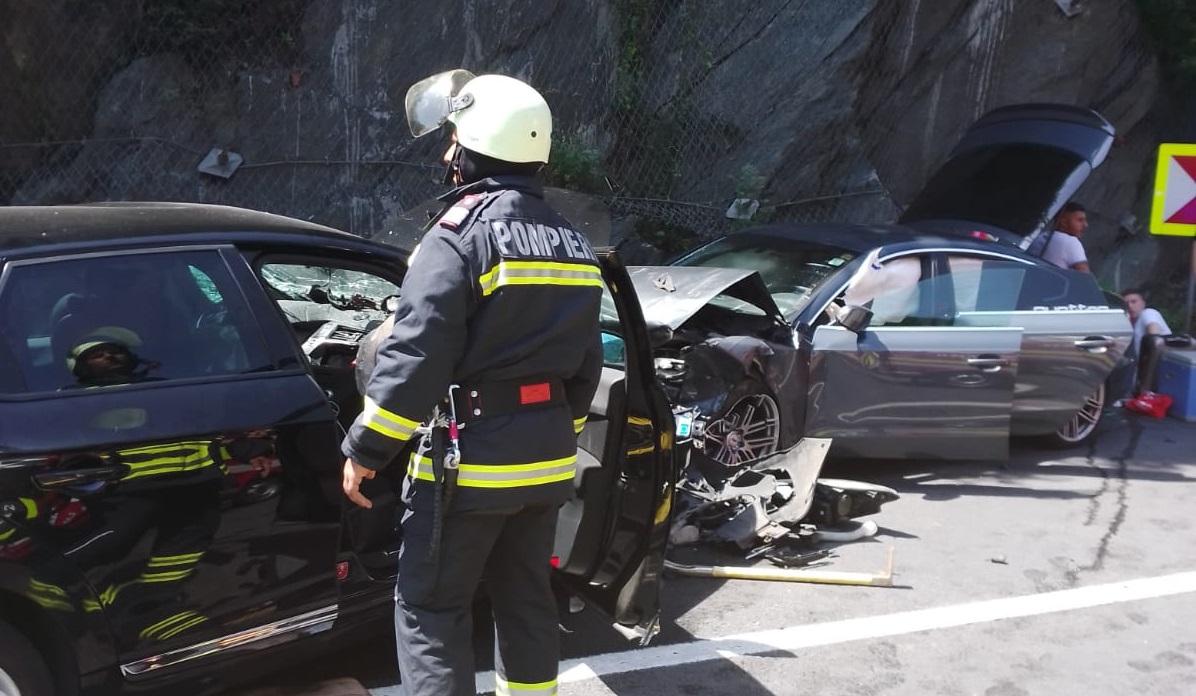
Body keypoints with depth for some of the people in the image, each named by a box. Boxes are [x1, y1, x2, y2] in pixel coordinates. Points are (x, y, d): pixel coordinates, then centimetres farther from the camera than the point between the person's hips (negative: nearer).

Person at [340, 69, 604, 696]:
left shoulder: (463, 230, -14)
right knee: (525, 598, 19)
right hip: (546, 456, 8)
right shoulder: (570, 243, 11)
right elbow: (585, 364, 15)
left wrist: (365, 449, -12)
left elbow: (414, 355, -19)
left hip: (470, 455, -8)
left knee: (429, 607, 3)